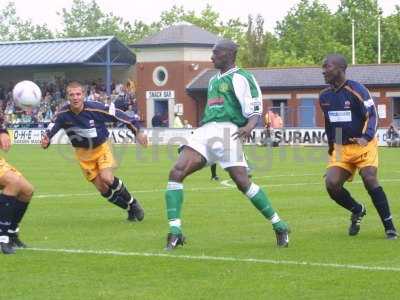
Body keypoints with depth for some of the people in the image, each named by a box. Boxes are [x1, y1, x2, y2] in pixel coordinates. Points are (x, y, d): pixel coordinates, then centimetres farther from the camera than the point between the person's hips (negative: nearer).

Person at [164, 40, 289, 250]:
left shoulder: (240, 78, 2)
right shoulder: (214, 80, 28)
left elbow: (255, 111, -4)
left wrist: (249, 126, -23)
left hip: (227, 130, -7)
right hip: (205, 131, 7)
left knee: (242, 182, -15)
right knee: (176, 172, -12)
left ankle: (279, 227, 1)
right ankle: (175, 232, -14)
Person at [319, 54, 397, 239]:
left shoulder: (356, 90, -14)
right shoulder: (324, 97, 5)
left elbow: (372, 116, -15)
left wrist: (366, 137, -30)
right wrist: (331, 146, 22)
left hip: (363, 146, -6)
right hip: (341, 148, 6)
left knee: (370, 180, -23)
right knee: (331, 183, -13)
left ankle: (389, 227, -12)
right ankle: (357, 211, 15)